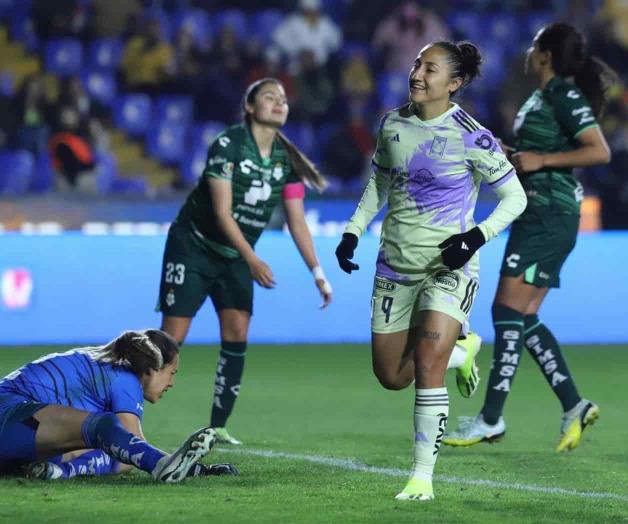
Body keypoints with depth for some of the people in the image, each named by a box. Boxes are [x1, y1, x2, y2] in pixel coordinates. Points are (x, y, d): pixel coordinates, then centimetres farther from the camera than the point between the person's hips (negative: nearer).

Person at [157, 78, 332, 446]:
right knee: (173, 337, -11)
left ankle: (218, 426, 1)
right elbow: (222, 211, -22)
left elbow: (297, 221, 3)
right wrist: (252, 259, -29)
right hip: (194, 247, -6)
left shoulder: (287, 160, 0)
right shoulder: (228, 145, -18)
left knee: (237, 335, -6)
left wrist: (318, 273, -4)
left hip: (236, 258, 6)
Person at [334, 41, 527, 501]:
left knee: (426, 363, -21)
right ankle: (462, 350, 40)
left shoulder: (472, 138, -13)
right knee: (391, 376, 9)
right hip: (396, 264, 6)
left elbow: (515, 197, -6)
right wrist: (354, 231, 9)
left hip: (447, 266, -6)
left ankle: (423, 477, -13)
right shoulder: (393, 124, 2)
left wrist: (476, 237, -19)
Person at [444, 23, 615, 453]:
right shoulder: (544, 97, 17)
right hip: (538, 214, 10)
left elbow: (600, 151, -20)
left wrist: (540, 160, -20)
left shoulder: (564, 96, -12)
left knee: (509, 311, -9)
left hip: (548, 218, -10)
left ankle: (491, 420, -7)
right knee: (524, 319, 8)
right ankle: (574, 406, 7)